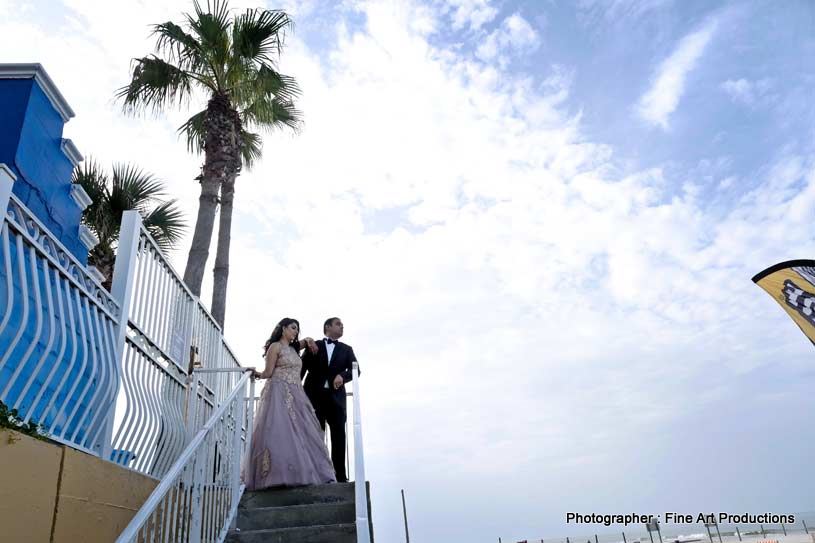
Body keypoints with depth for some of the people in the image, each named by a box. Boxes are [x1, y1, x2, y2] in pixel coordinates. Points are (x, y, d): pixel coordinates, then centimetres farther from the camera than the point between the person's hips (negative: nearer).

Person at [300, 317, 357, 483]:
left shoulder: (346, 349, 16)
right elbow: (302, 368, 8)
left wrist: (342, 376, -17)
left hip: (336, 397, 1)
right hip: (315, 396, -1)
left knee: (339, 436, -3)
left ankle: (340, 476, -2)